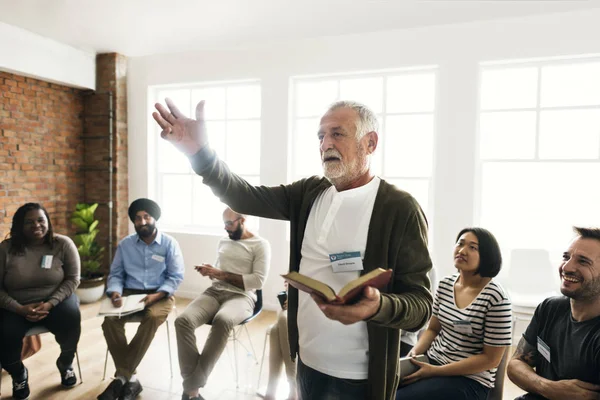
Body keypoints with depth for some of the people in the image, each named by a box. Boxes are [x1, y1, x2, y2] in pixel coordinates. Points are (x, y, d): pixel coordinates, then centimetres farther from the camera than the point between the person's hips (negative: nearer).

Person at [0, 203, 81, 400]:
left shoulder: (63, 244, -7)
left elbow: (72, 279, -6)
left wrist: (50, 304, -19)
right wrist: (20, 309, -19)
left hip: (56, 300, -1)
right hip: (17, 306, 2)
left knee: (71, 318, -30)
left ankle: (65, 364, 4)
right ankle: (19, 374, 14)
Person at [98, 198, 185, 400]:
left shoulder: (170, 243, -2)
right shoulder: (125, 244, 9)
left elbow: (176, 277, -5)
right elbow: (115, 274, 9)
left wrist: (156, 295, -20)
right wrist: (115, 292, -13)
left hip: (160, 294, -3)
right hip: (130, 293, 3)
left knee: (152, 318, -35)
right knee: (110, 320, -27)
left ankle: (121, 377, -24)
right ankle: (130, 378, -20)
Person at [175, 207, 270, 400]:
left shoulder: (260, 244, 0)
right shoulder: (223, 242, 21)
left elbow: (258, 280, -9)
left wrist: (223, 275, -11)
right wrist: (210, 271, 4)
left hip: (242, 296, -5)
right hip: (215, 291, 6)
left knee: (222, 320, -40)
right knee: (183, 320, -25)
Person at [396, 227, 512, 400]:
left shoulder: (495, 298, -16)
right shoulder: (445, 285, 2)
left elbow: (491, 359, -13)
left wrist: (435, 371, -16)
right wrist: (414, 352, -8)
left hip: (469, 379, -5)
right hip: (432, 360, 5)